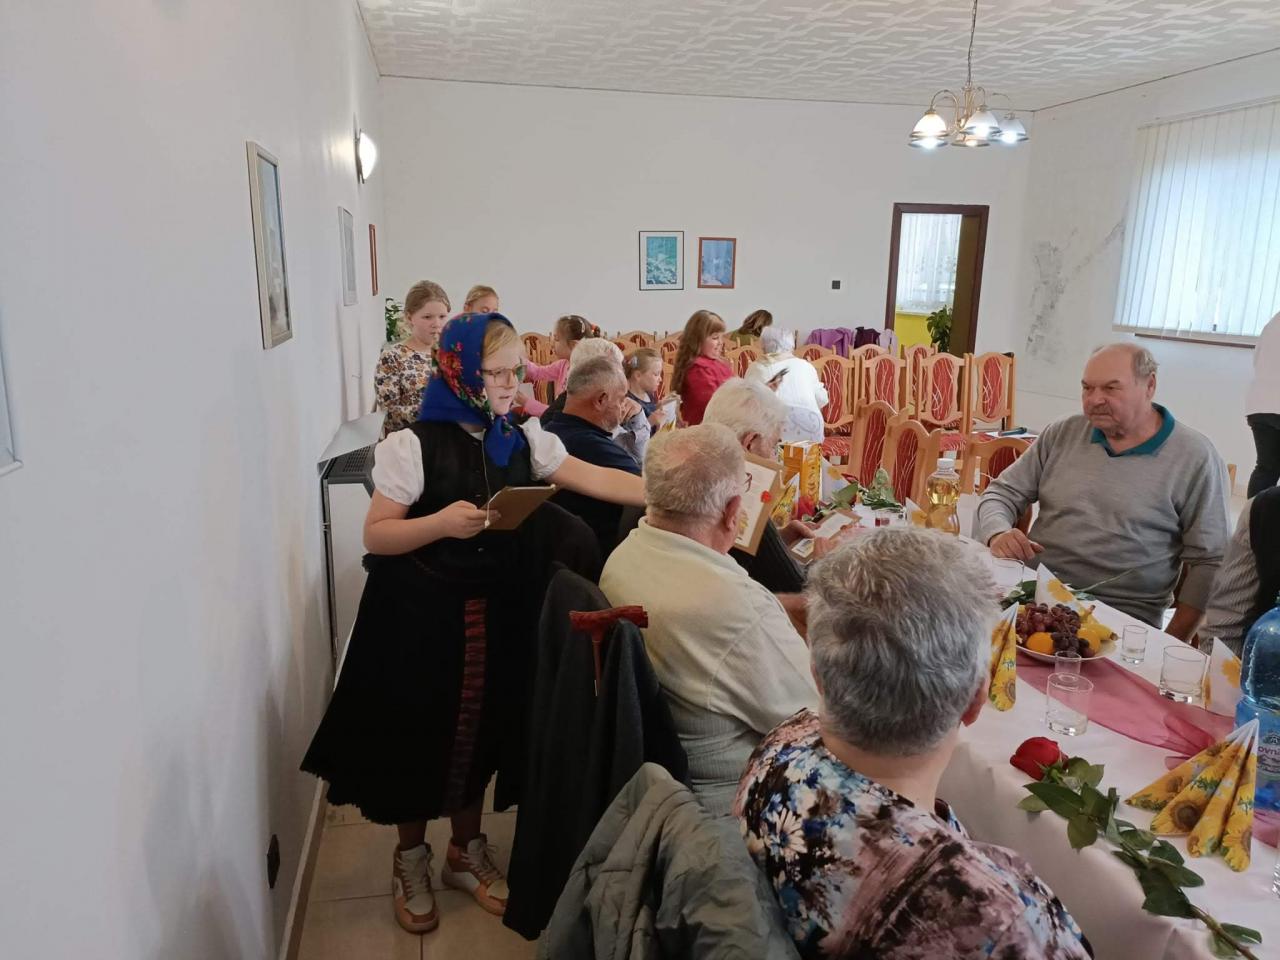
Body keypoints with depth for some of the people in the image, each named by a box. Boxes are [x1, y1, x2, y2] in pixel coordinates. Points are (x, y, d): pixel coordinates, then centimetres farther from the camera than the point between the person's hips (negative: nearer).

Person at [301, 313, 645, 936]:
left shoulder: (522, 439, 2)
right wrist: (442, 522, -28)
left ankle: (467, 852, 38)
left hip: (496, 616, 4)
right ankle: (411, 860, 35)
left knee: (481, 730, 16)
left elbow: (596, 479, -5)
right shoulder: (413, 445, -12)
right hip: (421, 616, -4)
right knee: (421, 735, 10)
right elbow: (375, 536, -11)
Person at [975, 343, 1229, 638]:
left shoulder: (1195, 457, 0)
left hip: (1121, 617, -3)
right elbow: (1002, 494, 13)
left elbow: (1209, 562, -1)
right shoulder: (1061, 434, 10)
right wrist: (998, 534, -10)